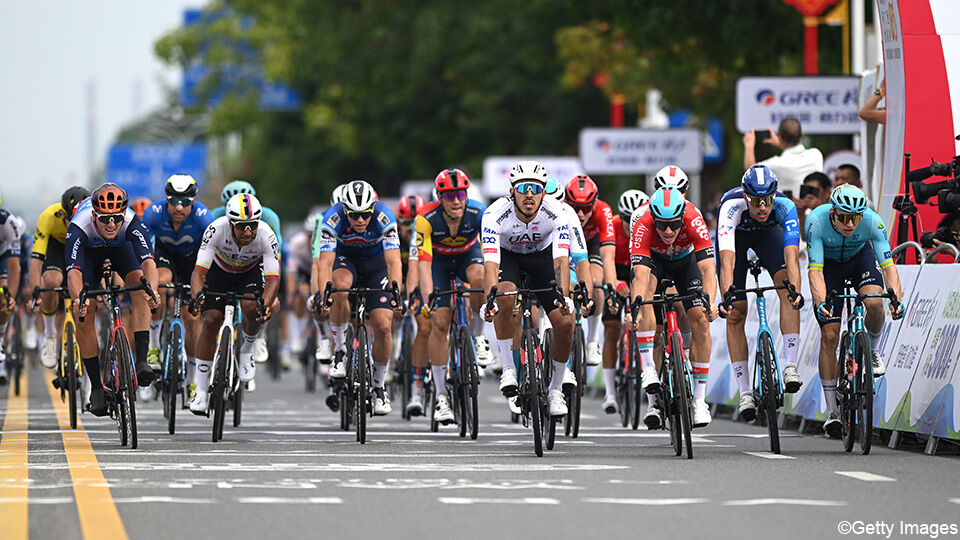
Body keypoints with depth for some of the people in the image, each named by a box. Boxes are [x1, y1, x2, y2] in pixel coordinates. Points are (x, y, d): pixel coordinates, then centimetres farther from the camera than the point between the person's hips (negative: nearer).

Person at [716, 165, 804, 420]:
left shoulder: (785, 206, -37)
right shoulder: (732, 207, -41)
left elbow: (791, 255, -47)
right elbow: (727, 259, -49)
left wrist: (795, 290, -62)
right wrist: (727, 295, -63)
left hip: (768, 233, 1)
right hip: (735, 236, -1)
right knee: (735, 313, -7)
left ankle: (790, 366, -24)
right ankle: (745, 393, -2)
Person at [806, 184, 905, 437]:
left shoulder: (872, 221, -33)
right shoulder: (817, 221, -35)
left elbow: (888, 265, -36)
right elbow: (815, 270, -38)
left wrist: (896, 298, -52)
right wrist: (820, 303, -55)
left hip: (860, 256, 1)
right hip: (829, 263, -1)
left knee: (874, 303, -31)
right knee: (829, 336, -9)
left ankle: (872, 350, 2)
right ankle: (831, 411, -1)